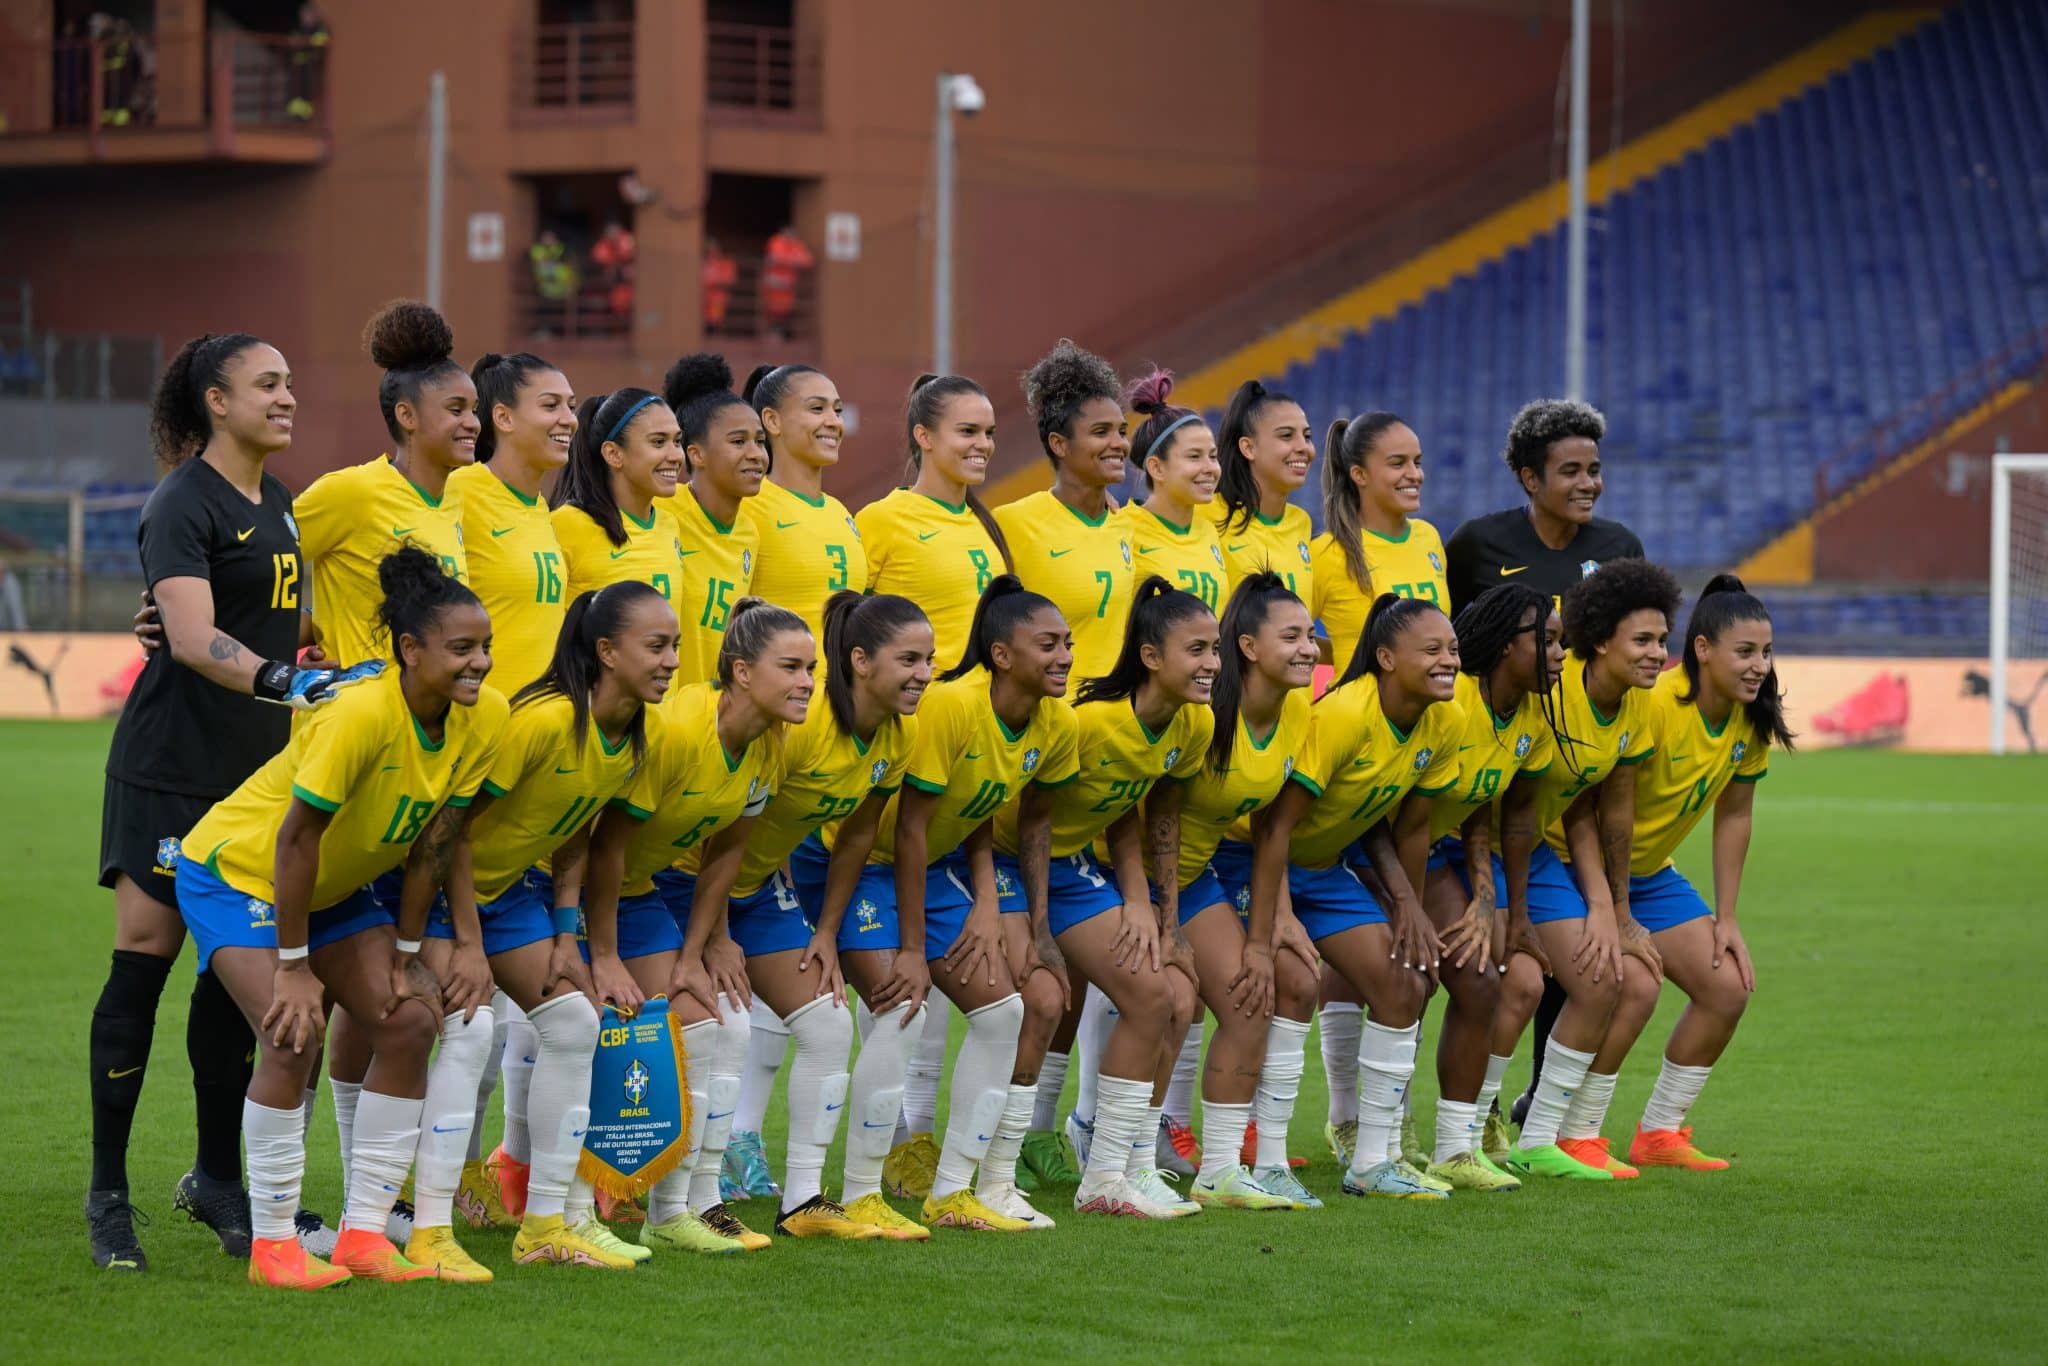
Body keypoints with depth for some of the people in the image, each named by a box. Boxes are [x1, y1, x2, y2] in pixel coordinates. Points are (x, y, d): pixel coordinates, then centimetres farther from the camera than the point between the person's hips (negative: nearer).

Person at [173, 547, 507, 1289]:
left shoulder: (485, 717, -14)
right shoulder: (359, 714, -34)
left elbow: (431, 839, -4)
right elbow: (296, 838, -29)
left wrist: (406, 954, -3)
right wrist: (294, 967, -24)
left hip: (332, 886, 7)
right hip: (236, 870, -7)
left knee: (411, 1020, -6)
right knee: (293, 1033, -22)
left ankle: (364, 1232, 2)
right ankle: (271, 1244, -11)